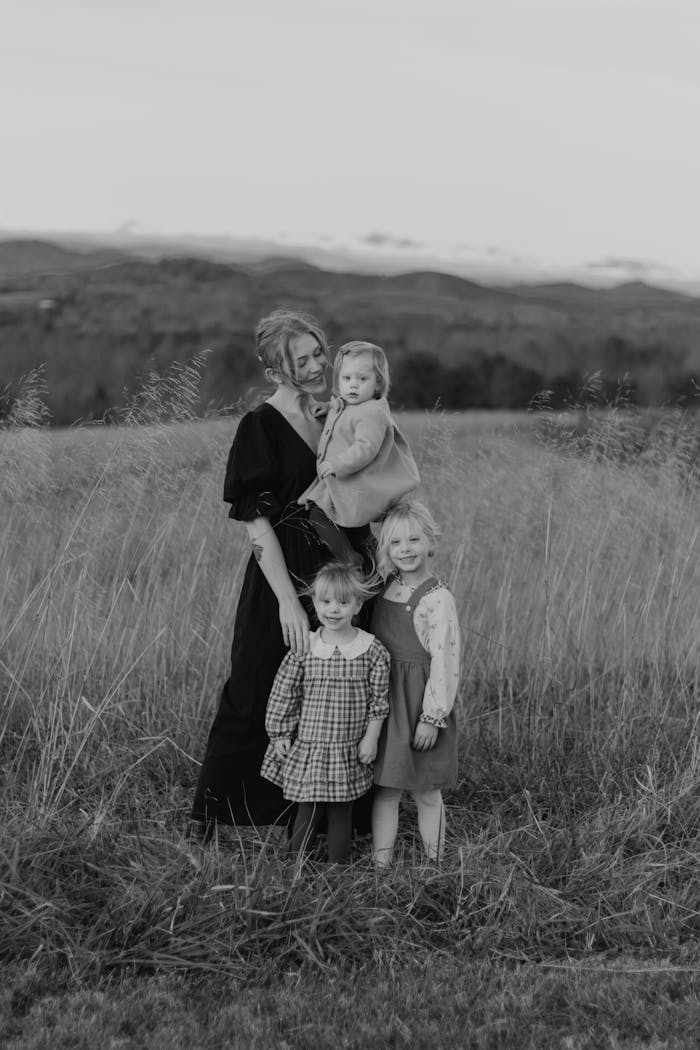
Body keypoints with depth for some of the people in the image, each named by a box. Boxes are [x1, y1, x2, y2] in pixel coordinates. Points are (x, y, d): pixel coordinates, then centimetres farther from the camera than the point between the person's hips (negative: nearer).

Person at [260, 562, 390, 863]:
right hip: (308, 747, 0)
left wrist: (371, 738, -3)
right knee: (307, 810, 7)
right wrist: (280, 734, 2)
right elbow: (283, 694, 3)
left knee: (340, 813, 9)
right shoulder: (304, 647, -4)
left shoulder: (371, 649, -5)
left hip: (348, 751, 0)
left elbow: (379, 698, 0)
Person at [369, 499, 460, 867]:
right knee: (384, 788, 8)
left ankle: (433, 863, 16)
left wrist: (432, 717, -16)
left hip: (419, 703, -6)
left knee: (426, 792, 5)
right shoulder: (384, 588, 6)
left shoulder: (437, 599, -14)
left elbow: (444, 662, -16)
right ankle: (381, 862, 14)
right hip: (382, 699, 6)